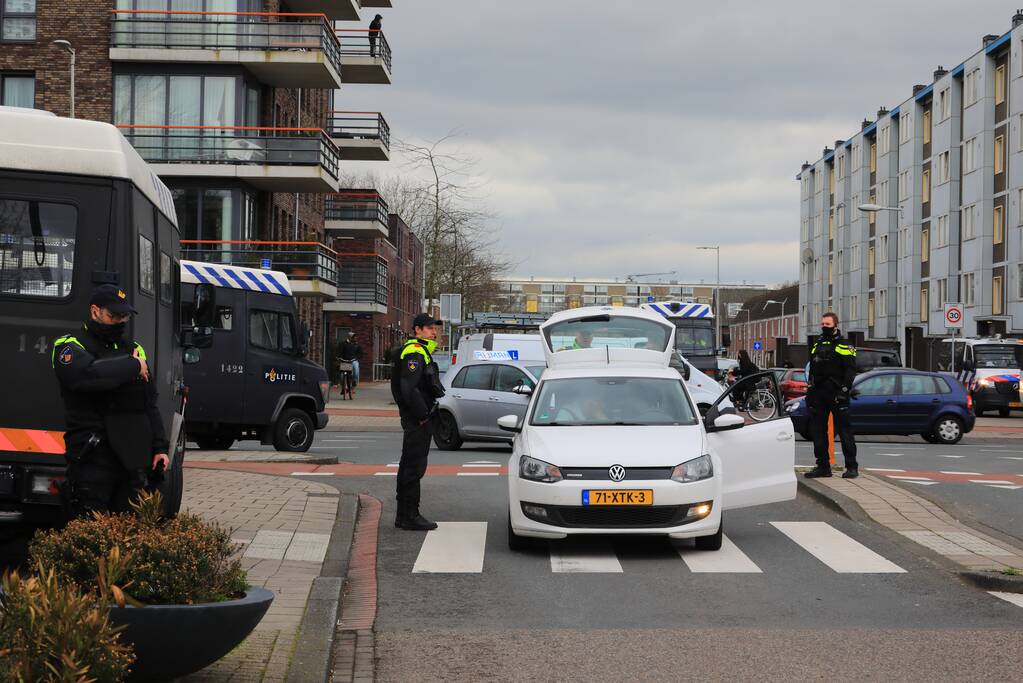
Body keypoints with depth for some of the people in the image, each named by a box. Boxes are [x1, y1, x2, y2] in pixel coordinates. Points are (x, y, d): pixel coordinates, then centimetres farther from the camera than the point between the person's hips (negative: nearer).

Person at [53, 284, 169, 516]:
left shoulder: (134, 350, 20)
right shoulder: (69, 347, 0)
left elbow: (150, 406, 20)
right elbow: (89, 374, -24)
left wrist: (160, 448, 10)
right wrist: (133, 366, -11)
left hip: (134, 460, 6)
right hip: (93, 462, -5)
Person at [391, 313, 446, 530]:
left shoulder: (422, 352, 20)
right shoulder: (414, 353, -15)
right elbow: (409, 388, -25)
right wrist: (422, 415, -20)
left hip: (419, 420, 11)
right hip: (417, 421, -11)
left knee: (409, 467, 14)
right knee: (414, 468, -8)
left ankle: (404, 515, 21)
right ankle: (409, 516, -6)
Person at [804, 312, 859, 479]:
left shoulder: (844, 346, -3)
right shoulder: (817, 345, 18)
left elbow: (851, 370, -9)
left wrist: (844, 390, -19)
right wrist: (809, 390, 17)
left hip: (837, 395, -7)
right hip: (818, 394, 7)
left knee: (844, 430, -5)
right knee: (818, 431, 7)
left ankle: (851, 467, -2)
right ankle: (823, 466, 14)